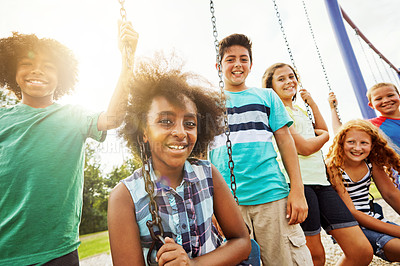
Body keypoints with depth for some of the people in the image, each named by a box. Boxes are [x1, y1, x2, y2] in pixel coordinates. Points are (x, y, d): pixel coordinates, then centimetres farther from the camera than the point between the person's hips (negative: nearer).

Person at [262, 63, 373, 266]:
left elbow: (324, 131, 22)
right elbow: (305, 148, -12)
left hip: (321, 181, 8)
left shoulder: (299, 110, 21)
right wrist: (324, 136, 9)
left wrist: (312, 103, 15)